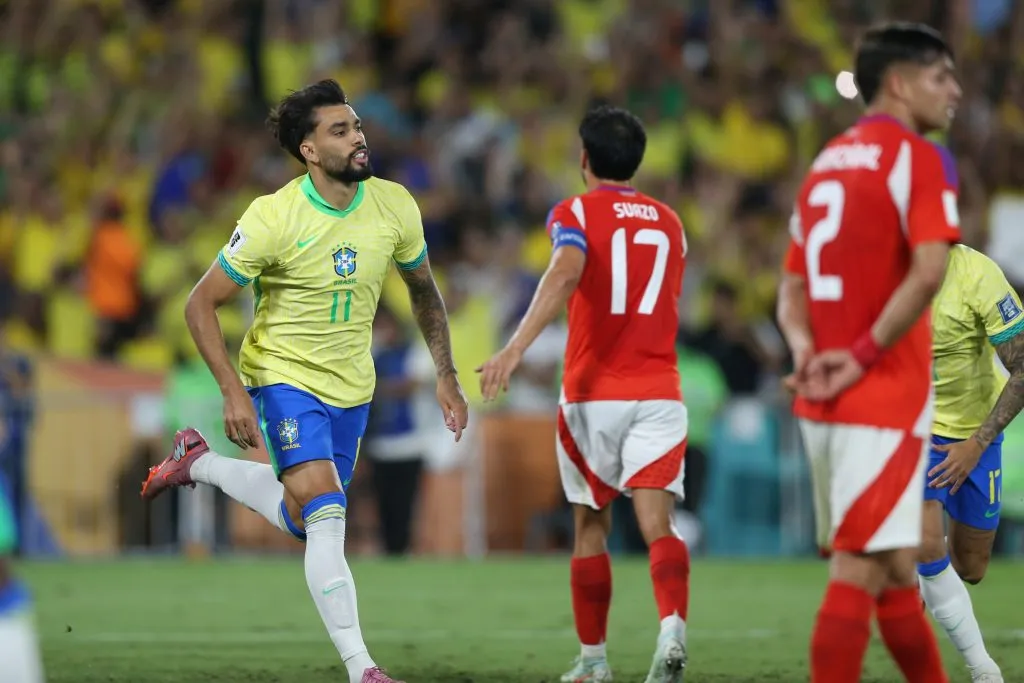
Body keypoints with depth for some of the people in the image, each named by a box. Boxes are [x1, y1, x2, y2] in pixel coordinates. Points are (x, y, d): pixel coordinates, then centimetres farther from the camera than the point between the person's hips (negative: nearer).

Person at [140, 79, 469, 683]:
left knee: (305, 523, 14)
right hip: (284, 377, -5)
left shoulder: (394, 205, -8)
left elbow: (423, 289, 11)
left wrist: (446, 376, 6)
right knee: (326, 513, -20)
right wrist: (234, 394, -20)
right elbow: (202, 304, -12)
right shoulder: (273, 219, -21)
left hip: (351, 386, 5)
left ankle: (200, 463, 37)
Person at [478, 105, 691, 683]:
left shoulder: (576, 214, -1)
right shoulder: (669, 223, 14)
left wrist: (516, 348, -33)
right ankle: (673, 630, -35)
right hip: (659, 391, 2)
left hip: (593, 393, -2)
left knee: (592, 525, 13)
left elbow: (566, 273, -22)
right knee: (657, 522, -9)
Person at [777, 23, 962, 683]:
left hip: (822, 403, 8)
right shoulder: (918, 159, -8)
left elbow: (794, 286, 16)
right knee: (862, 569, -9)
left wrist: (806, 347, -1)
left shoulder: (828, 161, 17)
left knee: (895, 569, 15)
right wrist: (865, 356, -15)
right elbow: (929, 271, -21)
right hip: (886, 400, -8)